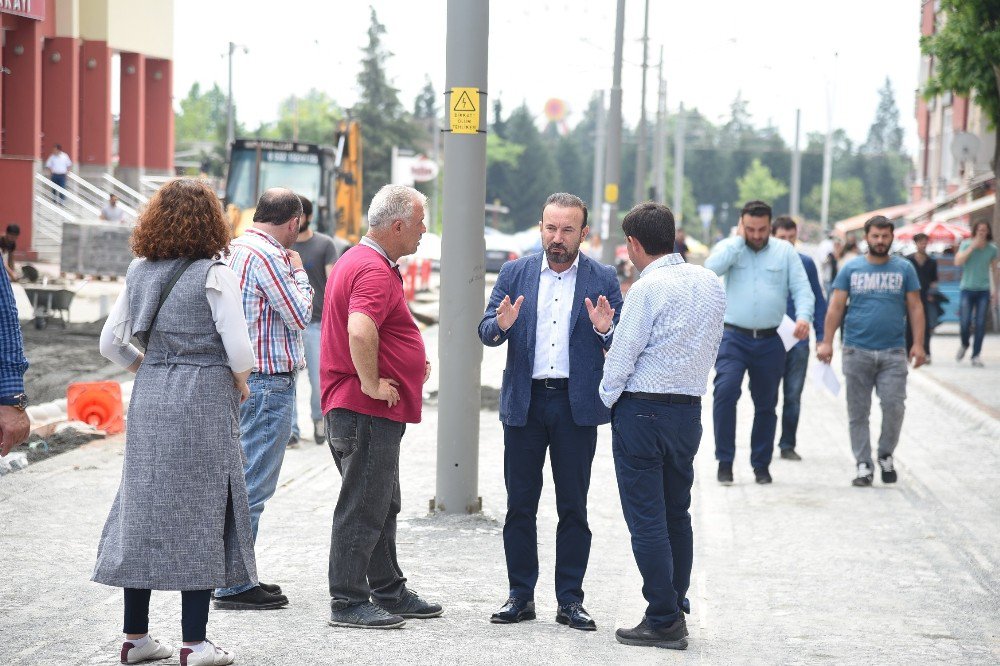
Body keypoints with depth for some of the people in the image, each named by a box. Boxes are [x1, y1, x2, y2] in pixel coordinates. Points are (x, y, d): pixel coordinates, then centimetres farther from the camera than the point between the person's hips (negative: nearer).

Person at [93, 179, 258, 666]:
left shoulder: (139, 272, 7)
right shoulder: (214, 274, -10)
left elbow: (110, 342, 10)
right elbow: (238, 350, -14)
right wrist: (239, 384, 4)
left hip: (149, 399, 5)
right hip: (203, 400, -5)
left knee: (143, 506, 10)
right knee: (201, 513, 0)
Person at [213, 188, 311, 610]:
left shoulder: (234, 249, 14)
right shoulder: (268, 255, -16)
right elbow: (300, 315, -11)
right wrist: (298, 271, 0)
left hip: (240, 379, 10)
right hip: (268, 380, -10)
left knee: (241, 480, 16)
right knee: (252, 485, -7)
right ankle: (234, 586, -5)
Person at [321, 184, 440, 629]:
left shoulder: (357, 260, 17)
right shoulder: (374, 271, -18)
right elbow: (359, 331, -35)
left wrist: (412, 361, 22)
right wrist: (371, 384, -24)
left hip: (373, 412, 11)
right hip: (368, 410, -11)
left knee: (383, 507, 18)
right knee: (362, 508, -5)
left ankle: (389, 593, 27)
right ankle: (348, 603, 0)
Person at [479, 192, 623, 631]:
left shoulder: (602, 279, 3)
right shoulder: (515, 274, 7)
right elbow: (485, 332, 2)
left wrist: (605, 330, -21)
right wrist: (501, 325, -20)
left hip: (577, 405, -1)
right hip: (524, 402, 1)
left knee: (573, 507, 4)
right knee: (519, 504, 5)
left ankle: (570, 600, 10)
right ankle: (520, 596, 13)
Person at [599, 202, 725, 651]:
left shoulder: (648, 287, -15)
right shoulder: (711, 283, 6)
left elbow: (622, 354, -12)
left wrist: (608, 397, 4)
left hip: (642, 410, -7)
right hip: (690, 409, 7)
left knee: (647, 519, -2)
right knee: (678, 515, 15)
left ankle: (663, 622, -2)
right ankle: (676, 610, 20)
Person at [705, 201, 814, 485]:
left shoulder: (785, 251, 6)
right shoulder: (729, 247, 4)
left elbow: (802, 288, 1)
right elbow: (712, 268, -17)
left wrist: (803, 316, -18)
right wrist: (739, 240, -10)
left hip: (769, 341, 2)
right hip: (734, 338, -2)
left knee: (766, 404, 9)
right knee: (725, 391, -20)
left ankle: (761, 464, 22)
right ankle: (725, 461, -12)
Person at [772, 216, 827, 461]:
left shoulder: (806, 263, 5)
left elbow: (818, 301, 9)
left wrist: (821, 337, 3)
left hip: (798, 341, 2)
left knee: (793, 396, 5)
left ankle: (788, 445, 14)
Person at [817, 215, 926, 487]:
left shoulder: (904, 269, 8)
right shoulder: (851, 268, 6)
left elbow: (915, 308, 6)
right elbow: (835, 306, 4)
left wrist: (918, 344, -3)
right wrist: (826, 342, -5)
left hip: (893, 352, 0)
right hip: (857, 350, 0)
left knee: (894, 407, -7)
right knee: (858, 412, 3)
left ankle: (886, 455, 15)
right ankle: (863, 465, 11)